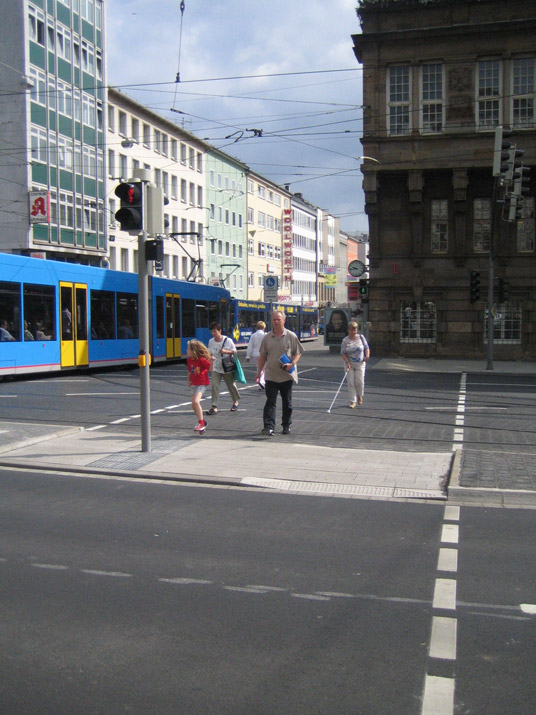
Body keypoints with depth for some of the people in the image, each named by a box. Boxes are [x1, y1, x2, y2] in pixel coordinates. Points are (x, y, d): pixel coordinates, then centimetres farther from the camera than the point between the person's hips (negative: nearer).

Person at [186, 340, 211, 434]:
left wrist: (212, 361, -33)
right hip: (194, 384, 8)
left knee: (196, 402, -24)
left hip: (202, 384, -8)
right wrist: (189, 380, 12)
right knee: (194, 405, 13)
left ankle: (201, 423, -15)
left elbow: (210, 368, -17)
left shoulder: (201, 360, -18)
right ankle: (202, 421, 33)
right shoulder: (189, 360, 4)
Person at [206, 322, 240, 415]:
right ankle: (214, 407, -11)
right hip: (216, 368, 2)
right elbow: (210, 352, 11)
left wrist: (225, 351, -21)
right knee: (215, 385, -12)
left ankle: (235, 402, 38)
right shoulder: (211, 341, 0)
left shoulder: (227, 340, -10)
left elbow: (234, 351, -3)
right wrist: (211, 357, -13)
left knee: (231, 385, 13)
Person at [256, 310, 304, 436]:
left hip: (287, 375, -1)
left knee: (287, 402, 10)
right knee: (270, 402, -6)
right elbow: (263, 356, 13)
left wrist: (292, 364, -16)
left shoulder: (291, 336, -1)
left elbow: (298, 353, 2)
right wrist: (259, 371, 9)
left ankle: (286, 425, 23)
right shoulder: (267, 338, 6)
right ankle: (269, 426, -10)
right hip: (271, 376, 1)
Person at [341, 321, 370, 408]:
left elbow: (367, 348, 6)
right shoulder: (345, 340, -1)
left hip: (360, 363, 0)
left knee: (360, 382, -3)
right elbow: (343, 353, -4)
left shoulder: (361, 337, 3)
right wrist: (347, 363, -17)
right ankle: (352, 401, 5)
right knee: (351, 383, -3)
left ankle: (359, 396, 27)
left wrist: (367, 356, -14)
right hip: (349, 364, 0)